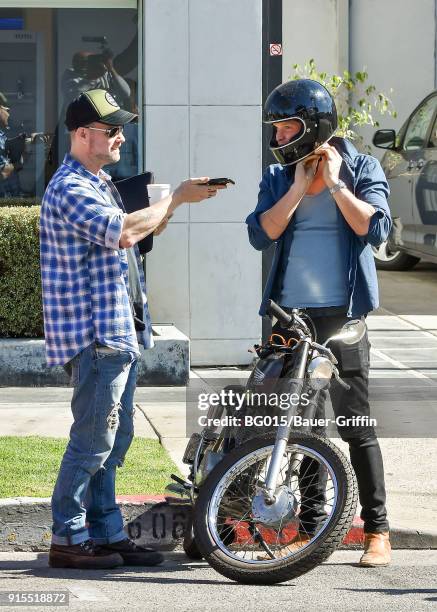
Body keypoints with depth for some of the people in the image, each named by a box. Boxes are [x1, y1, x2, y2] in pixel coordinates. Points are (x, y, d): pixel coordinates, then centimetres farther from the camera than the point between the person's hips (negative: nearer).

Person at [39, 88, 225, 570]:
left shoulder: (100, 184, 20)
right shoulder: (70, 188, -14)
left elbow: (130, 235, 23)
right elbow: (122, 231, -25)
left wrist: (166, 211, 7)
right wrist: (176, 199, -17)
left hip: (120, 332, 10)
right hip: (94, 333, -10)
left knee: (113, 438, 12)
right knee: (92, 440, -8)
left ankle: (107, 534, 18)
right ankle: (68, 539, -2)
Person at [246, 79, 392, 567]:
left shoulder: (362, 168, 2)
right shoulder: (277, 178, 10)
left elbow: (374, 228, -12)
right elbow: (261, 234, -4)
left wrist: (334, 184, -10)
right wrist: (300, 186, -7)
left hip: (341, 315, -4)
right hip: (290, 313, 4)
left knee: (355, 424, -4)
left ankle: (377, 531, 1)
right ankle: (311, 528, 15)